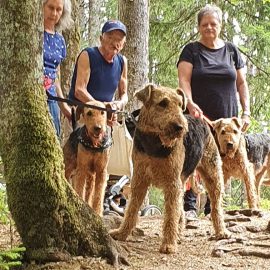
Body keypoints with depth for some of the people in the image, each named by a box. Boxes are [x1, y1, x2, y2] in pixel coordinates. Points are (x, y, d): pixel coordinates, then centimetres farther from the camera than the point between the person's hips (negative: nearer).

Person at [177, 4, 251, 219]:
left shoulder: (231, 50, 13)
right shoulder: (191, 50, 5)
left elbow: (241, 83, 14)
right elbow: (183, 79, -7)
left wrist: (246, 112, 5)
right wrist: (190, 103, -25)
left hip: (227, 119, 3)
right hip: (199, 117, -3)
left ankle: (212, 208, 10)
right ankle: (189, 205, -5)